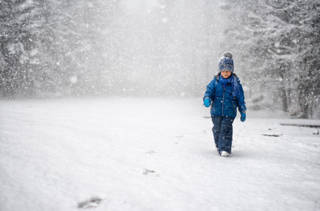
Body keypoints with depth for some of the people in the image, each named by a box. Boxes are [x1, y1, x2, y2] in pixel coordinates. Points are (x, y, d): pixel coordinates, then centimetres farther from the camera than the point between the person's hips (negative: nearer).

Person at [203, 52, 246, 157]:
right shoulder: (215, 82, 1)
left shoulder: (235, 83, -1)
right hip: (216, 111, 2)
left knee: (226, 129, -13)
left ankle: (225, 149, -10)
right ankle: (219, 146, 31)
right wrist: (207, 99, -27)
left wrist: (243, 112, 7)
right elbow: (209, 91, -3)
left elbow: (240, 98, 5)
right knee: (217, 129, 11)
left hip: (230, 112, -2)